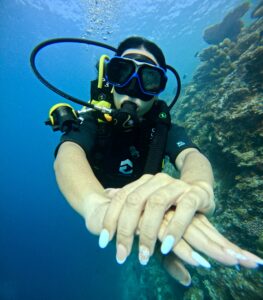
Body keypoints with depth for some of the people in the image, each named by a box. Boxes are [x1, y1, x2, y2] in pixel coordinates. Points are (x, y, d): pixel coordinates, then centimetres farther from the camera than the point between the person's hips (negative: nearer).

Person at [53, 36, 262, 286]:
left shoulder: (163, 127, -22)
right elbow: (67, 156, -50)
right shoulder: (91, 121, -28)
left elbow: (191, 156, -42)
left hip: (154, 208, 1)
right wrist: (98, 206, -75)